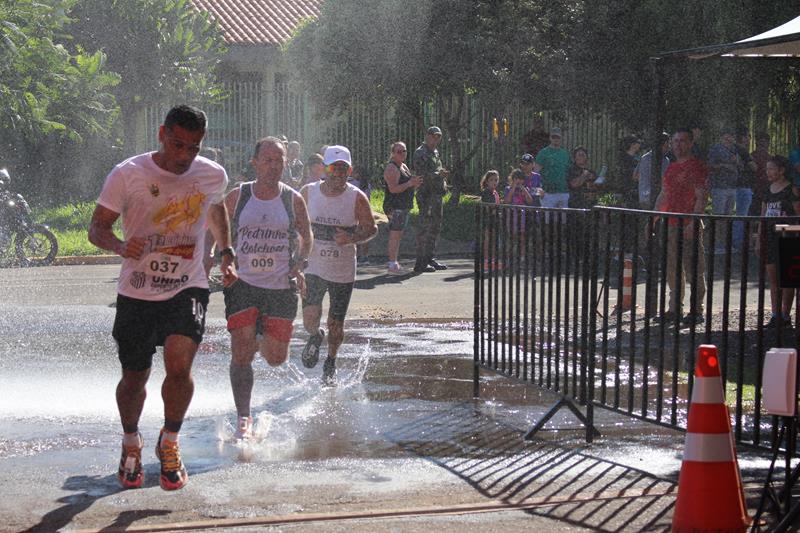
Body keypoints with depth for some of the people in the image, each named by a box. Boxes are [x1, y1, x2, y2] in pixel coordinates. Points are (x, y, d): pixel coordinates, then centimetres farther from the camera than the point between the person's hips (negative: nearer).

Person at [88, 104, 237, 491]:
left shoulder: (213, 176, -2)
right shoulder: (128, 174, -11)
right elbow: (97, 228, -8)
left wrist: (226, 253, 12)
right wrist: (120, 246, -29)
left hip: (188, 289, 0)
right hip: (137, 293, 0)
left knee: (179, 365, -21)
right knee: (134, 377, 9)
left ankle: (169, 443, 5)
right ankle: (131, 444, 39)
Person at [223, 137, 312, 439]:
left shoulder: (293, 200, 3)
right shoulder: (237, 197, 1)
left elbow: (306, 237, 13)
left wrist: (299, 265, -3)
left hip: (281, 286, 1)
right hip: (243, 283, -1)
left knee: (276, 358, 1)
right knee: (241, 354, -10)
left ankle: (261, 341, 38)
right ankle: (243, 419, -1)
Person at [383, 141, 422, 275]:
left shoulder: (404, 167, 18)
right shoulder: (391, 168, -12)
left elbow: (408, 187, 26)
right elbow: (393, 189, -22)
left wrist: (415, 184, 5)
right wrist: (410, 183, -23)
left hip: (403, 207, 10)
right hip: (394, 207, -10)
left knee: (398, 236, 12)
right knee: (395, 236, -12)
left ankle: (393, 263, 17)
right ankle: (392, 265, -13)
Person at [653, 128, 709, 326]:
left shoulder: (696, 166, -7)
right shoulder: (671, 168, 18)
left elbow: (701, 197, -13)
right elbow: (663, 196, 24)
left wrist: (694, 222, -22)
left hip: (689, 226, -8)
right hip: (671, 225, 8)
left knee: (693, 270, -5)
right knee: (672, 270, 11)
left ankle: (696, 310, -1)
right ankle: (674, 309, 17)